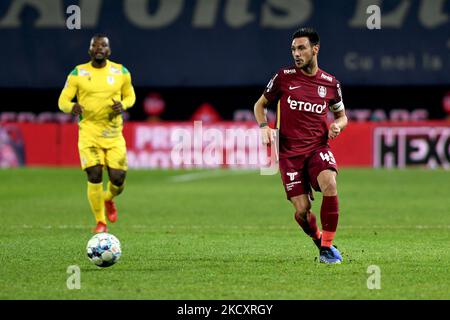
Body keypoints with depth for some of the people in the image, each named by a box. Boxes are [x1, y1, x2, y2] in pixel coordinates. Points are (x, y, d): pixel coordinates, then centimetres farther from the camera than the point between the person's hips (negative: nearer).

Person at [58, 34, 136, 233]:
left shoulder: (121, 72, 4)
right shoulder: (78, 73, -1)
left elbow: (130, 96, 16)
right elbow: (62, 101, 1)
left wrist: (122, 105, -8)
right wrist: (71, 107, -23)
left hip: (114, 133, 2)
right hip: (89, 132, -1)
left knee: (118, 178, -4)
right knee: (94, 176, -13)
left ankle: (109, 199, 34)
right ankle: (100, 222, 4)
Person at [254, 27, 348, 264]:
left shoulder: (330, 83, 5)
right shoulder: (284, 77, 2)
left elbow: (342, 116, 19)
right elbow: (260, 105, 14)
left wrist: (337, 125, -4)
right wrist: (264, 126, -5)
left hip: (318, 147, 0)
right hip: (290, 152, 0)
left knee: (329, 184, -30)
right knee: (302, 211, -9)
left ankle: (327, 247, -17)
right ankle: (319, 241, 24)